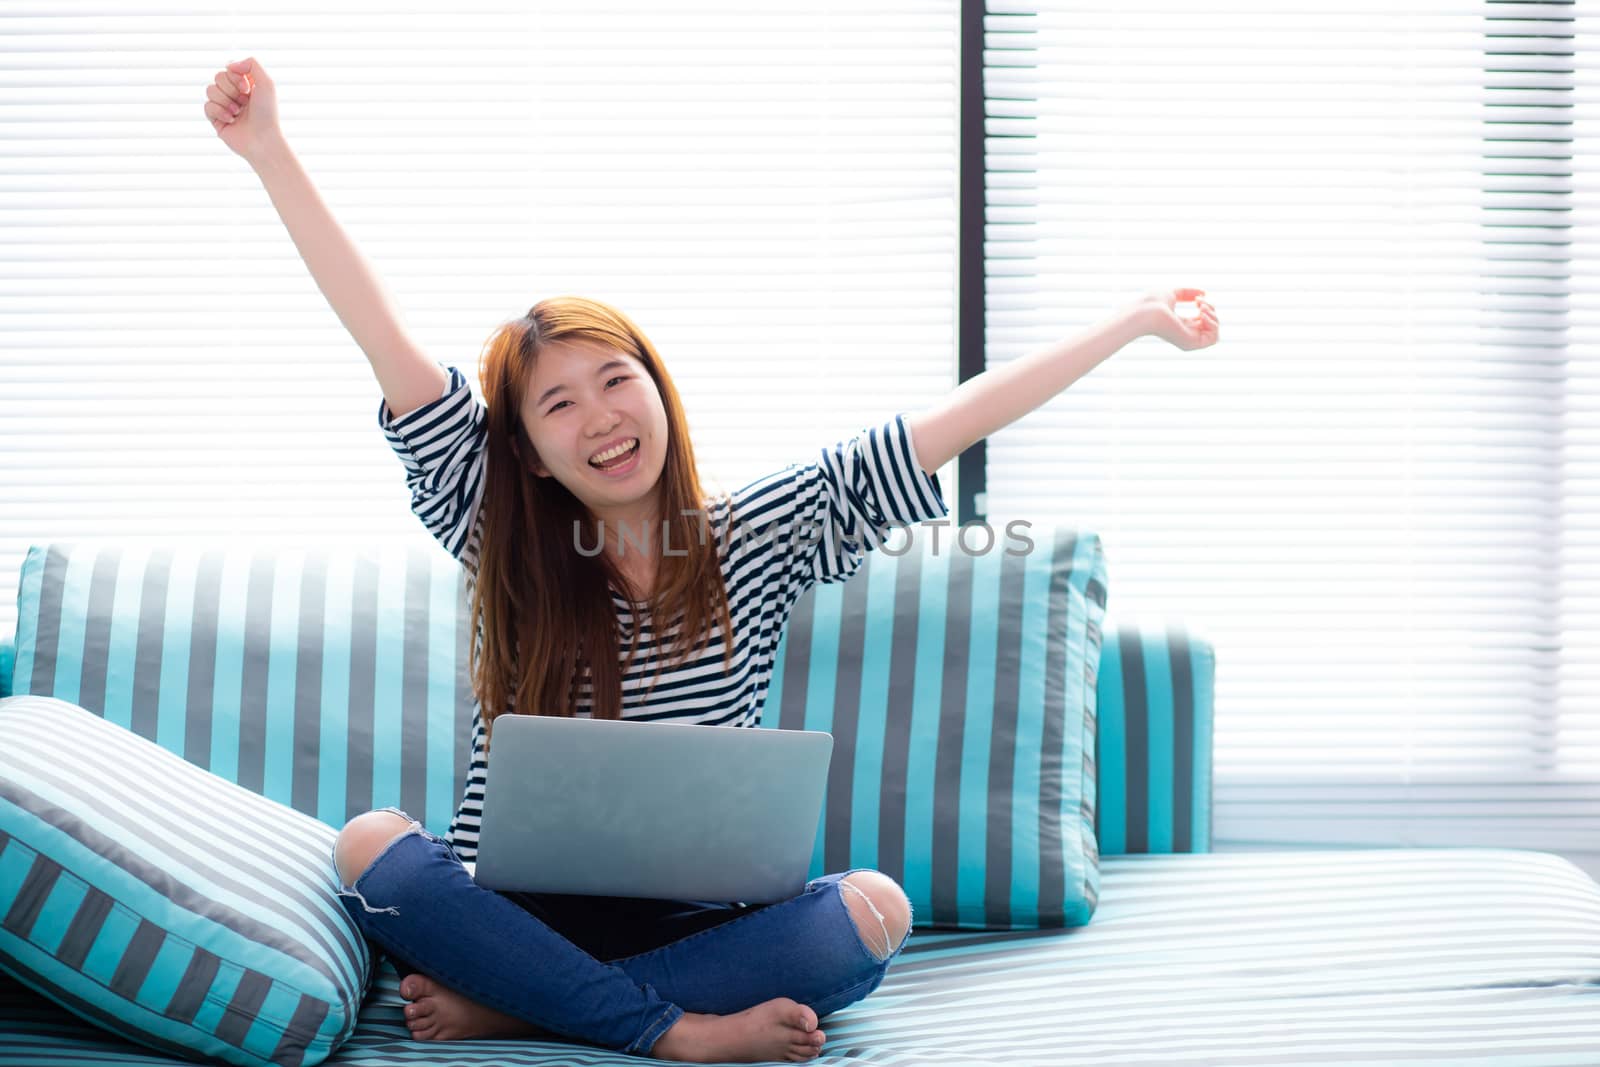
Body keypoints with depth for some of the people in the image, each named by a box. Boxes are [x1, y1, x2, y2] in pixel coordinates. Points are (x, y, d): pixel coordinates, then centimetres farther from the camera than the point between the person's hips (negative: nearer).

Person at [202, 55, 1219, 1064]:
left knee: (875, 908, -28)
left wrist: (1135, 323, 0)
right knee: (370, 844, -27)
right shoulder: (507, 547, 1)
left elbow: (953, 422, 0)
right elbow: (392, 348, -6)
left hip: (698, 925, 1)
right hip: (525, 913, 0)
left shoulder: (757, 535, 3)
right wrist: (270, 152, -11)